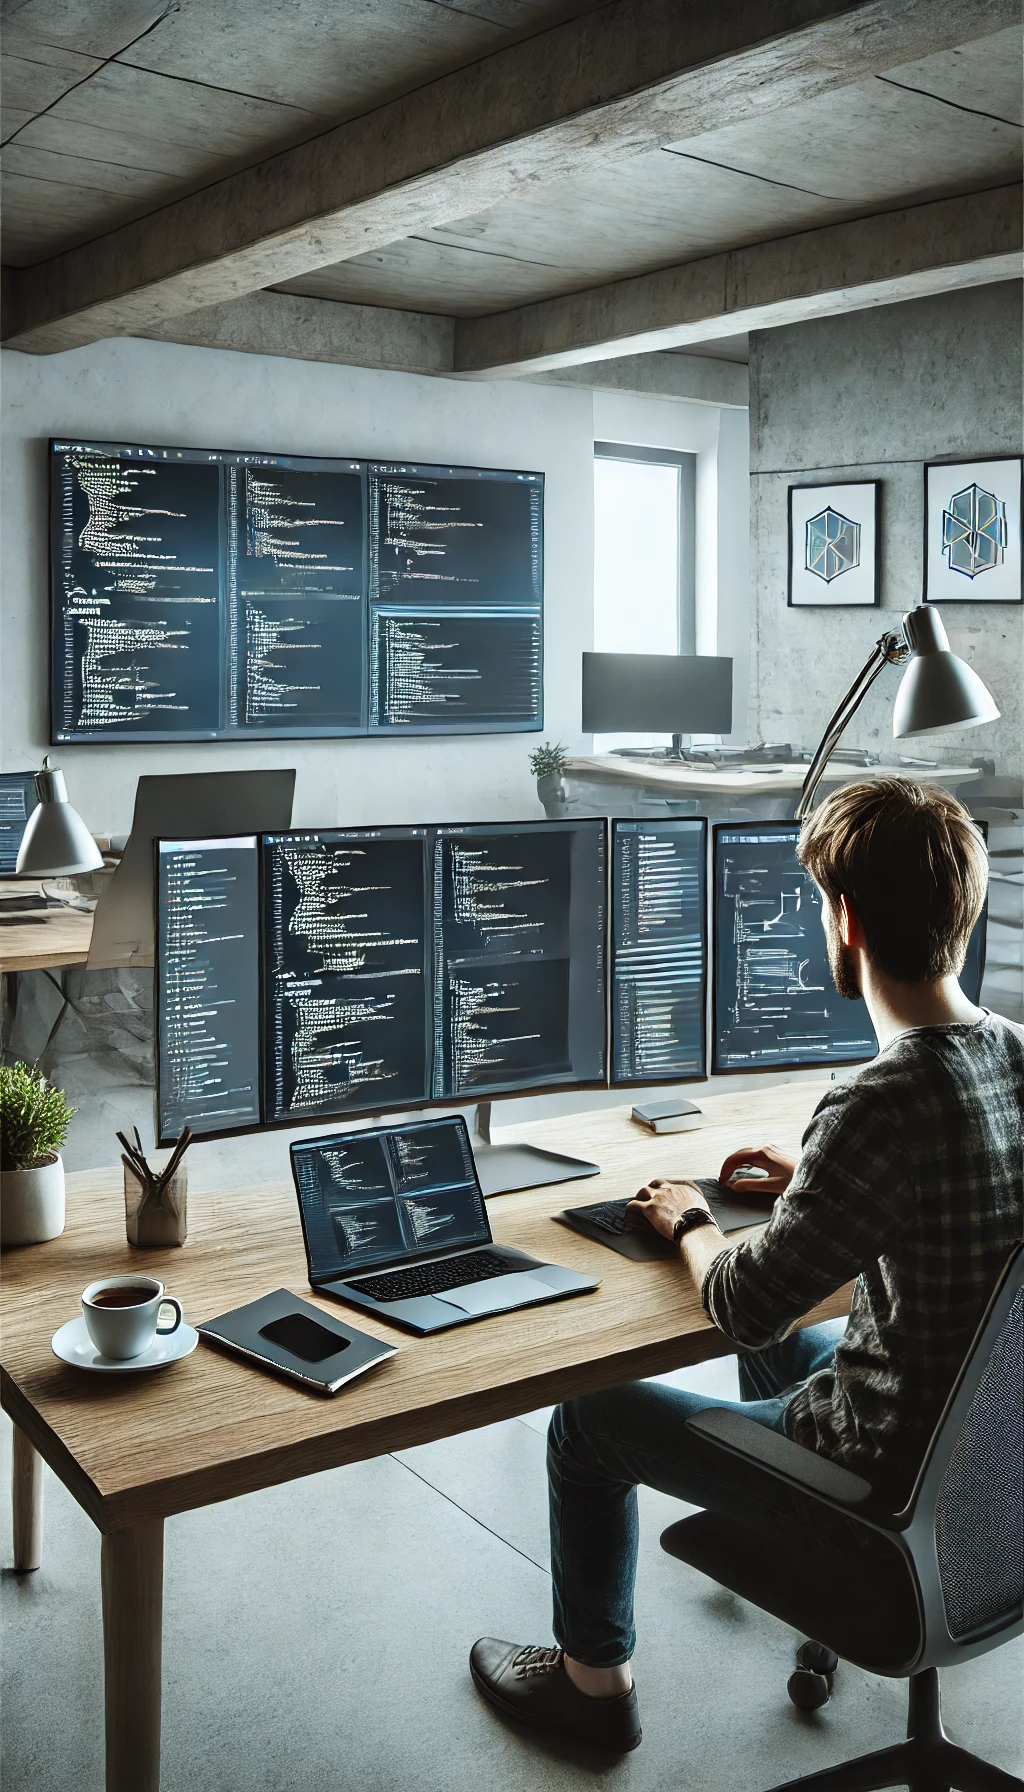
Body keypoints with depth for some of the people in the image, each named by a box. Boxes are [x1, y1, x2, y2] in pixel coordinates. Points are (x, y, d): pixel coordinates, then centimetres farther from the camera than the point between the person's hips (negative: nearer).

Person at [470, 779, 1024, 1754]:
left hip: (893, 1475, -8)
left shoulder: (879, 1108, -33)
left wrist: (687, 1222, -2)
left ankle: (592, 1681, 32)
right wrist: (814, 1180, 12)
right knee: (783, 1345, 35)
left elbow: (744, 1304, -22)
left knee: (588, 1419, 10)